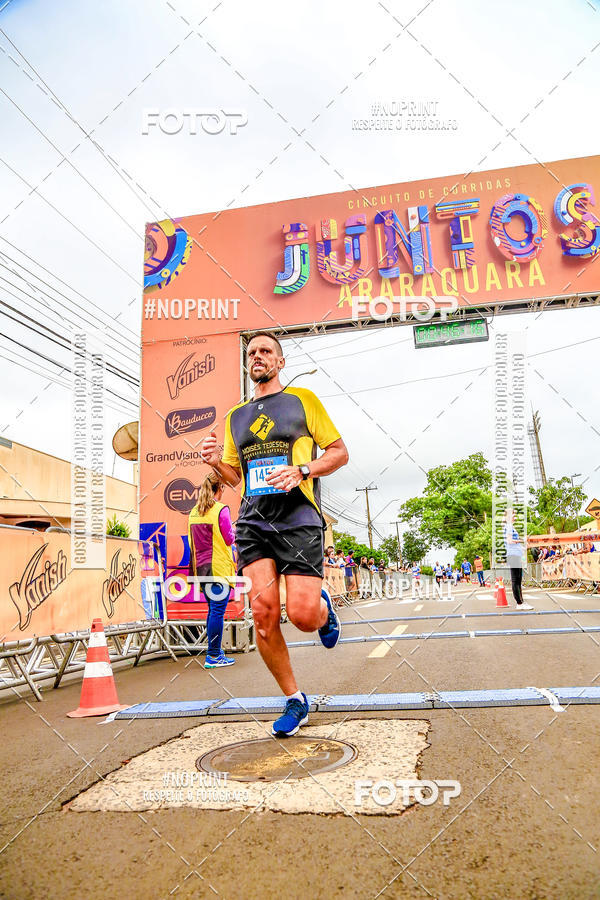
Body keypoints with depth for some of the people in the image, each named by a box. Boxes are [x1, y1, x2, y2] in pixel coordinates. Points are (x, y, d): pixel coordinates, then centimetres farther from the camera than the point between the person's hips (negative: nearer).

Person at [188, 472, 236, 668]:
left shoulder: (194, 512, 10)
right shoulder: (221, 510, -11)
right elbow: (229, 539, -8)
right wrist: (233, 530, 10)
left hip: (201, 567, 7)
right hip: (219, 567, -7)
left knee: (213, 610, 16)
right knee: (218, 611, -3)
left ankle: (214, 651, 22)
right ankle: (213, 656, -1)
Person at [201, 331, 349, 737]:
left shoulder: (303, 399, 7)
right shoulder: (236, 415, 20)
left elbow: (340, 452, 6)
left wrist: (301, 470, -11)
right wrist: (216, 462, 3)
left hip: (299, 519, -4)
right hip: (253, 521, 4)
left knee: (302, 615, -14)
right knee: (264, 613, -8)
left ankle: (324, 606, 26)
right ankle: (295, 701, 12)